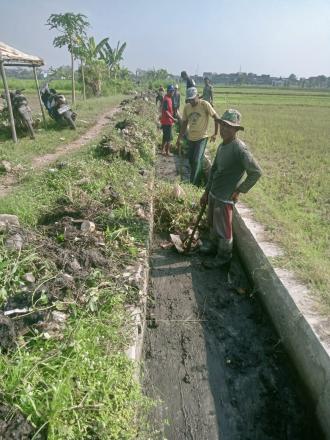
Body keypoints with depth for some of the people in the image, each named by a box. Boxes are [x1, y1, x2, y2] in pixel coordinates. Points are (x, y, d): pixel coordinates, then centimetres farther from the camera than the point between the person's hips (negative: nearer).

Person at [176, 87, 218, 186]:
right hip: (191, 138, 6)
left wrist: (215, 134, -7)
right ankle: (198, 181, 27)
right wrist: (179, 139, 11)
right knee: (191, 160, 11)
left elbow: (216, 118, -6)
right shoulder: (187, 107, 3)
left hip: (202, 138, -6)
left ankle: (193, 184, -6)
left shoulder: (205, 105, -12)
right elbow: (184, 123, 11)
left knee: (197, 161, -13)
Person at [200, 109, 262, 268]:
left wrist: (239, 191, -14)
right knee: (212, 223, 22)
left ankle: (224, 255, 27)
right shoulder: (222, 146, 5)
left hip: (225, 197, -8)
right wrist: (206, 192, 15)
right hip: (213, 193, 8)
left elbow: (256, 172, -19)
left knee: (223, 228, 7)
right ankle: (213, 245, 44)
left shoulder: (239, 149, -20)